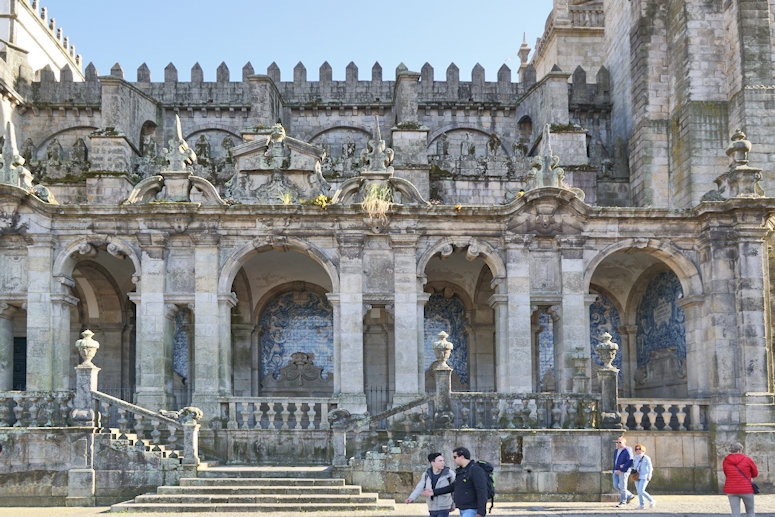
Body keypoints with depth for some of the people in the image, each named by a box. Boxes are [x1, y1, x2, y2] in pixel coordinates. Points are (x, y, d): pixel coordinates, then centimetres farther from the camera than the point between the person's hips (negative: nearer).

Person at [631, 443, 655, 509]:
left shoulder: (646, 458, -5)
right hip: (637, 477, 6)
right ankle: (642, 505, 11)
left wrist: (649, 476, -11)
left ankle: (651, 501, 1)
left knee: (641, 491, -16)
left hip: (644, 477, -6)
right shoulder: (635, 459, 12)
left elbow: (650, 468, -5)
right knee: (638, 491, 4)